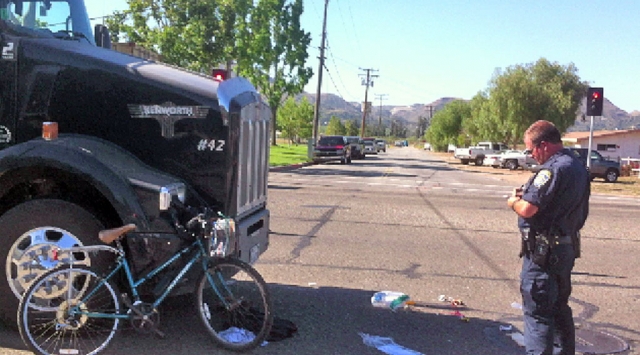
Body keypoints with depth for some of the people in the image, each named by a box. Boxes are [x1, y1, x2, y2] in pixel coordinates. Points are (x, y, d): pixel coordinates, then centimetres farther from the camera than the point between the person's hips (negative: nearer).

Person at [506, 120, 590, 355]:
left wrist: (513, 201, -4)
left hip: (544, 251, -10)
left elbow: (527, 209, -25)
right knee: (559, 307, 22)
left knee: (537, 312, -3)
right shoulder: (578, 166, 11)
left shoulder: (553, 168, -20)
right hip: (567, 247, 10)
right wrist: (527, 194, 6)